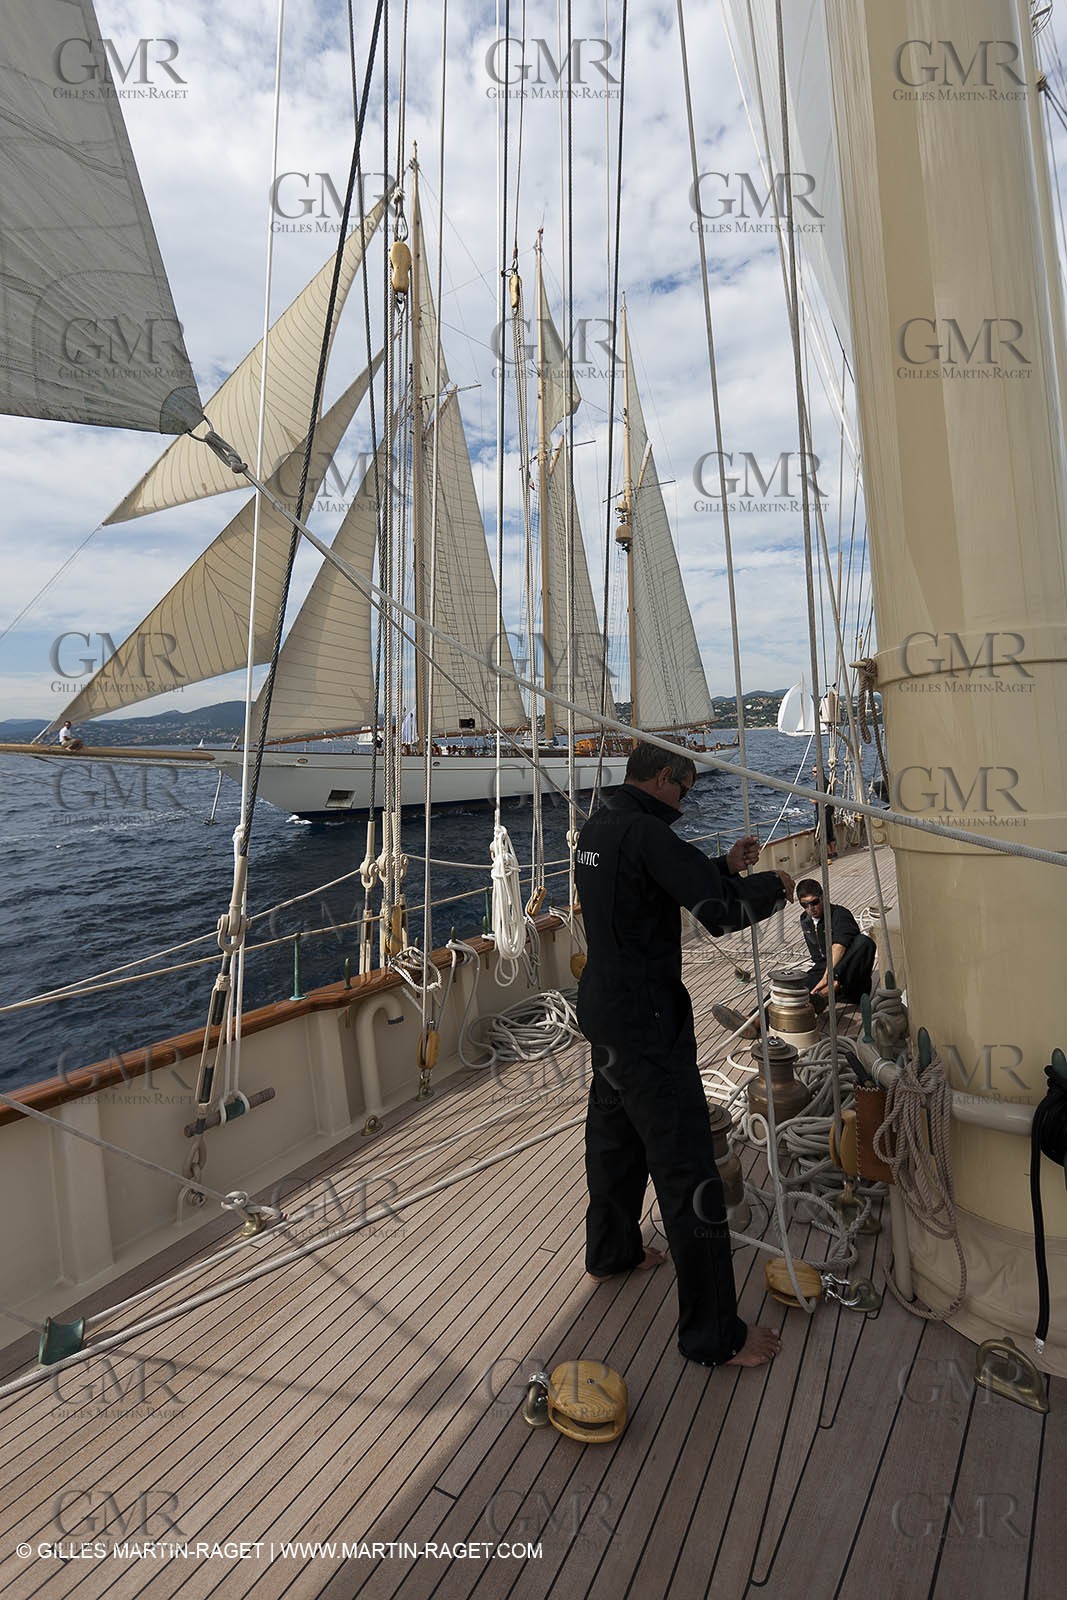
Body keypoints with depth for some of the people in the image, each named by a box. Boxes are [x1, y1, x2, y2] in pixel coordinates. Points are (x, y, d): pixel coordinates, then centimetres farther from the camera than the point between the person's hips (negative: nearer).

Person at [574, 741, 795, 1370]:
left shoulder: (597, 828, 8)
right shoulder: (645, 832, -22)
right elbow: (722, 910, -26)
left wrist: (727, 866, 6)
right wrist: (774, 886, -7)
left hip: (605, 1008, 10)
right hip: (647, 1021, -10)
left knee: (614, 1135, 26)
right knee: (686, 1167, 0)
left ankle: (612, 1251, 48)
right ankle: (715, 1334, 13)